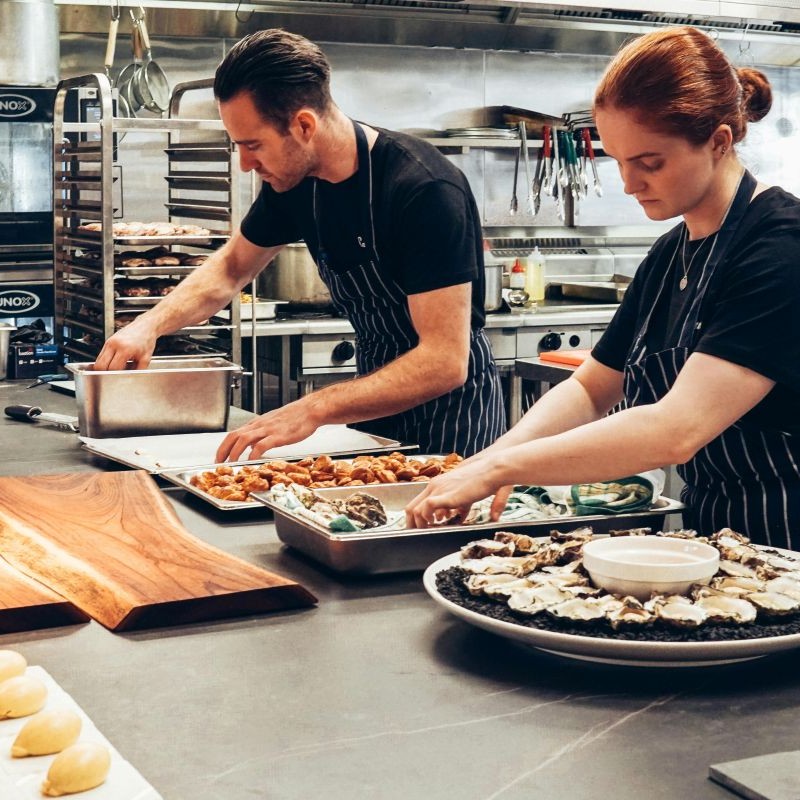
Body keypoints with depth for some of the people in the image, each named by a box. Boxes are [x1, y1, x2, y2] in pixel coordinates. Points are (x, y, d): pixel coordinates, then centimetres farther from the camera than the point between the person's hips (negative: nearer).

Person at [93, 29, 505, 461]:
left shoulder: (426, 189, -28)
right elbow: (231, 266, 12)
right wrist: (151, 323, -5)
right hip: (378, 399, 6)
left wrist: (314, 409, -38)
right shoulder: (293, 181, -6)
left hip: (451, 405, -6)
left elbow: (445, 362, -32)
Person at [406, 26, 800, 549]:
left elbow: (677, 431, -26)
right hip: (706, 527, 7)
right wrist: (499, 454, -5)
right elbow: (590, 389, 14)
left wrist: (500, 467, -22)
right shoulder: (669, 255, 10)